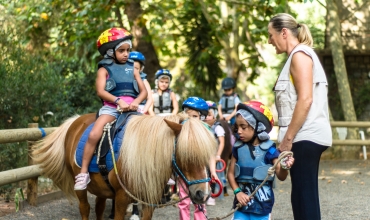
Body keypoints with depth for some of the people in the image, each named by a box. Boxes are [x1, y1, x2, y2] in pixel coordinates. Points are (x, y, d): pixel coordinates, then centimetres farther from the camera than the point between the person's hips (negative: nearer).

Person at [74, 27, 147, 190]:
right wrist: (118, 101, -23)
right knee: (94, 134, -27)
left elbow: (144, 91, 11)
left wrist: (136, 101, -11)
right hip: (111, 108, -3)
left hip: (132, 108, 4)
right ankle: (83, 173, -19)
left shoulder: (132, 69, 17)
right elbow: (100, 91, -8)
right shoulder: (105, 69, 6)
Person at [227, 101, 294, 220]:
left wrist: (284, 167, -33)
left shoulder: (268, 149, -9)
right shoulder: (238, 148, 2)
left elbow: (281, 176, -11)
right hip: (242, 201, 3)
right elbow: (231, 173, 7)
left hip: (261, 202, -3)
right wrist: (237, 192, -7)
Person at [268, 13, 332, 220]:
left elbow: (305, 99, -19)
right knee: (303, 197, 11)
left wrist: (287, 138, -17)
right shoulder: (300, 55, 20)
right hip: (307, 136, 10)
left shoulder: (300, 54, -9)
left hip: (305, 136, -10)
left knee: (305, 198, -9)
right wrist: (289, 137, 16)